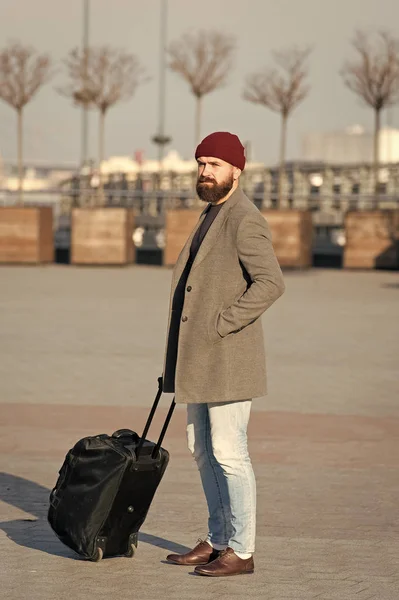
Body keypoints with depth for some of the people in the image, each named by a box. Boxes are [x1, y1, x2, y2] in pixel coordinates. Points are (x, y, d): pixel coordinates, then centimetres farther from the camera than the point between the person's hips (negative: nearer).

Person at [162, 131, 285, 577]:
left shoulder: (245, 222, -14)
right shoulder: (212, 215, 17)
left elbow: (270, 282, -25)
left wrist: (221, 324, -21)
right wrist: (181, 356, 18)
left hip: (228, 358, -10)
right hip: (200, 359, 10)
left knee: (228, 453, -6)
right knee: (203, 450, 14)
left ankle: (241, 550, 2)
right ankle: (217, 541, 23)